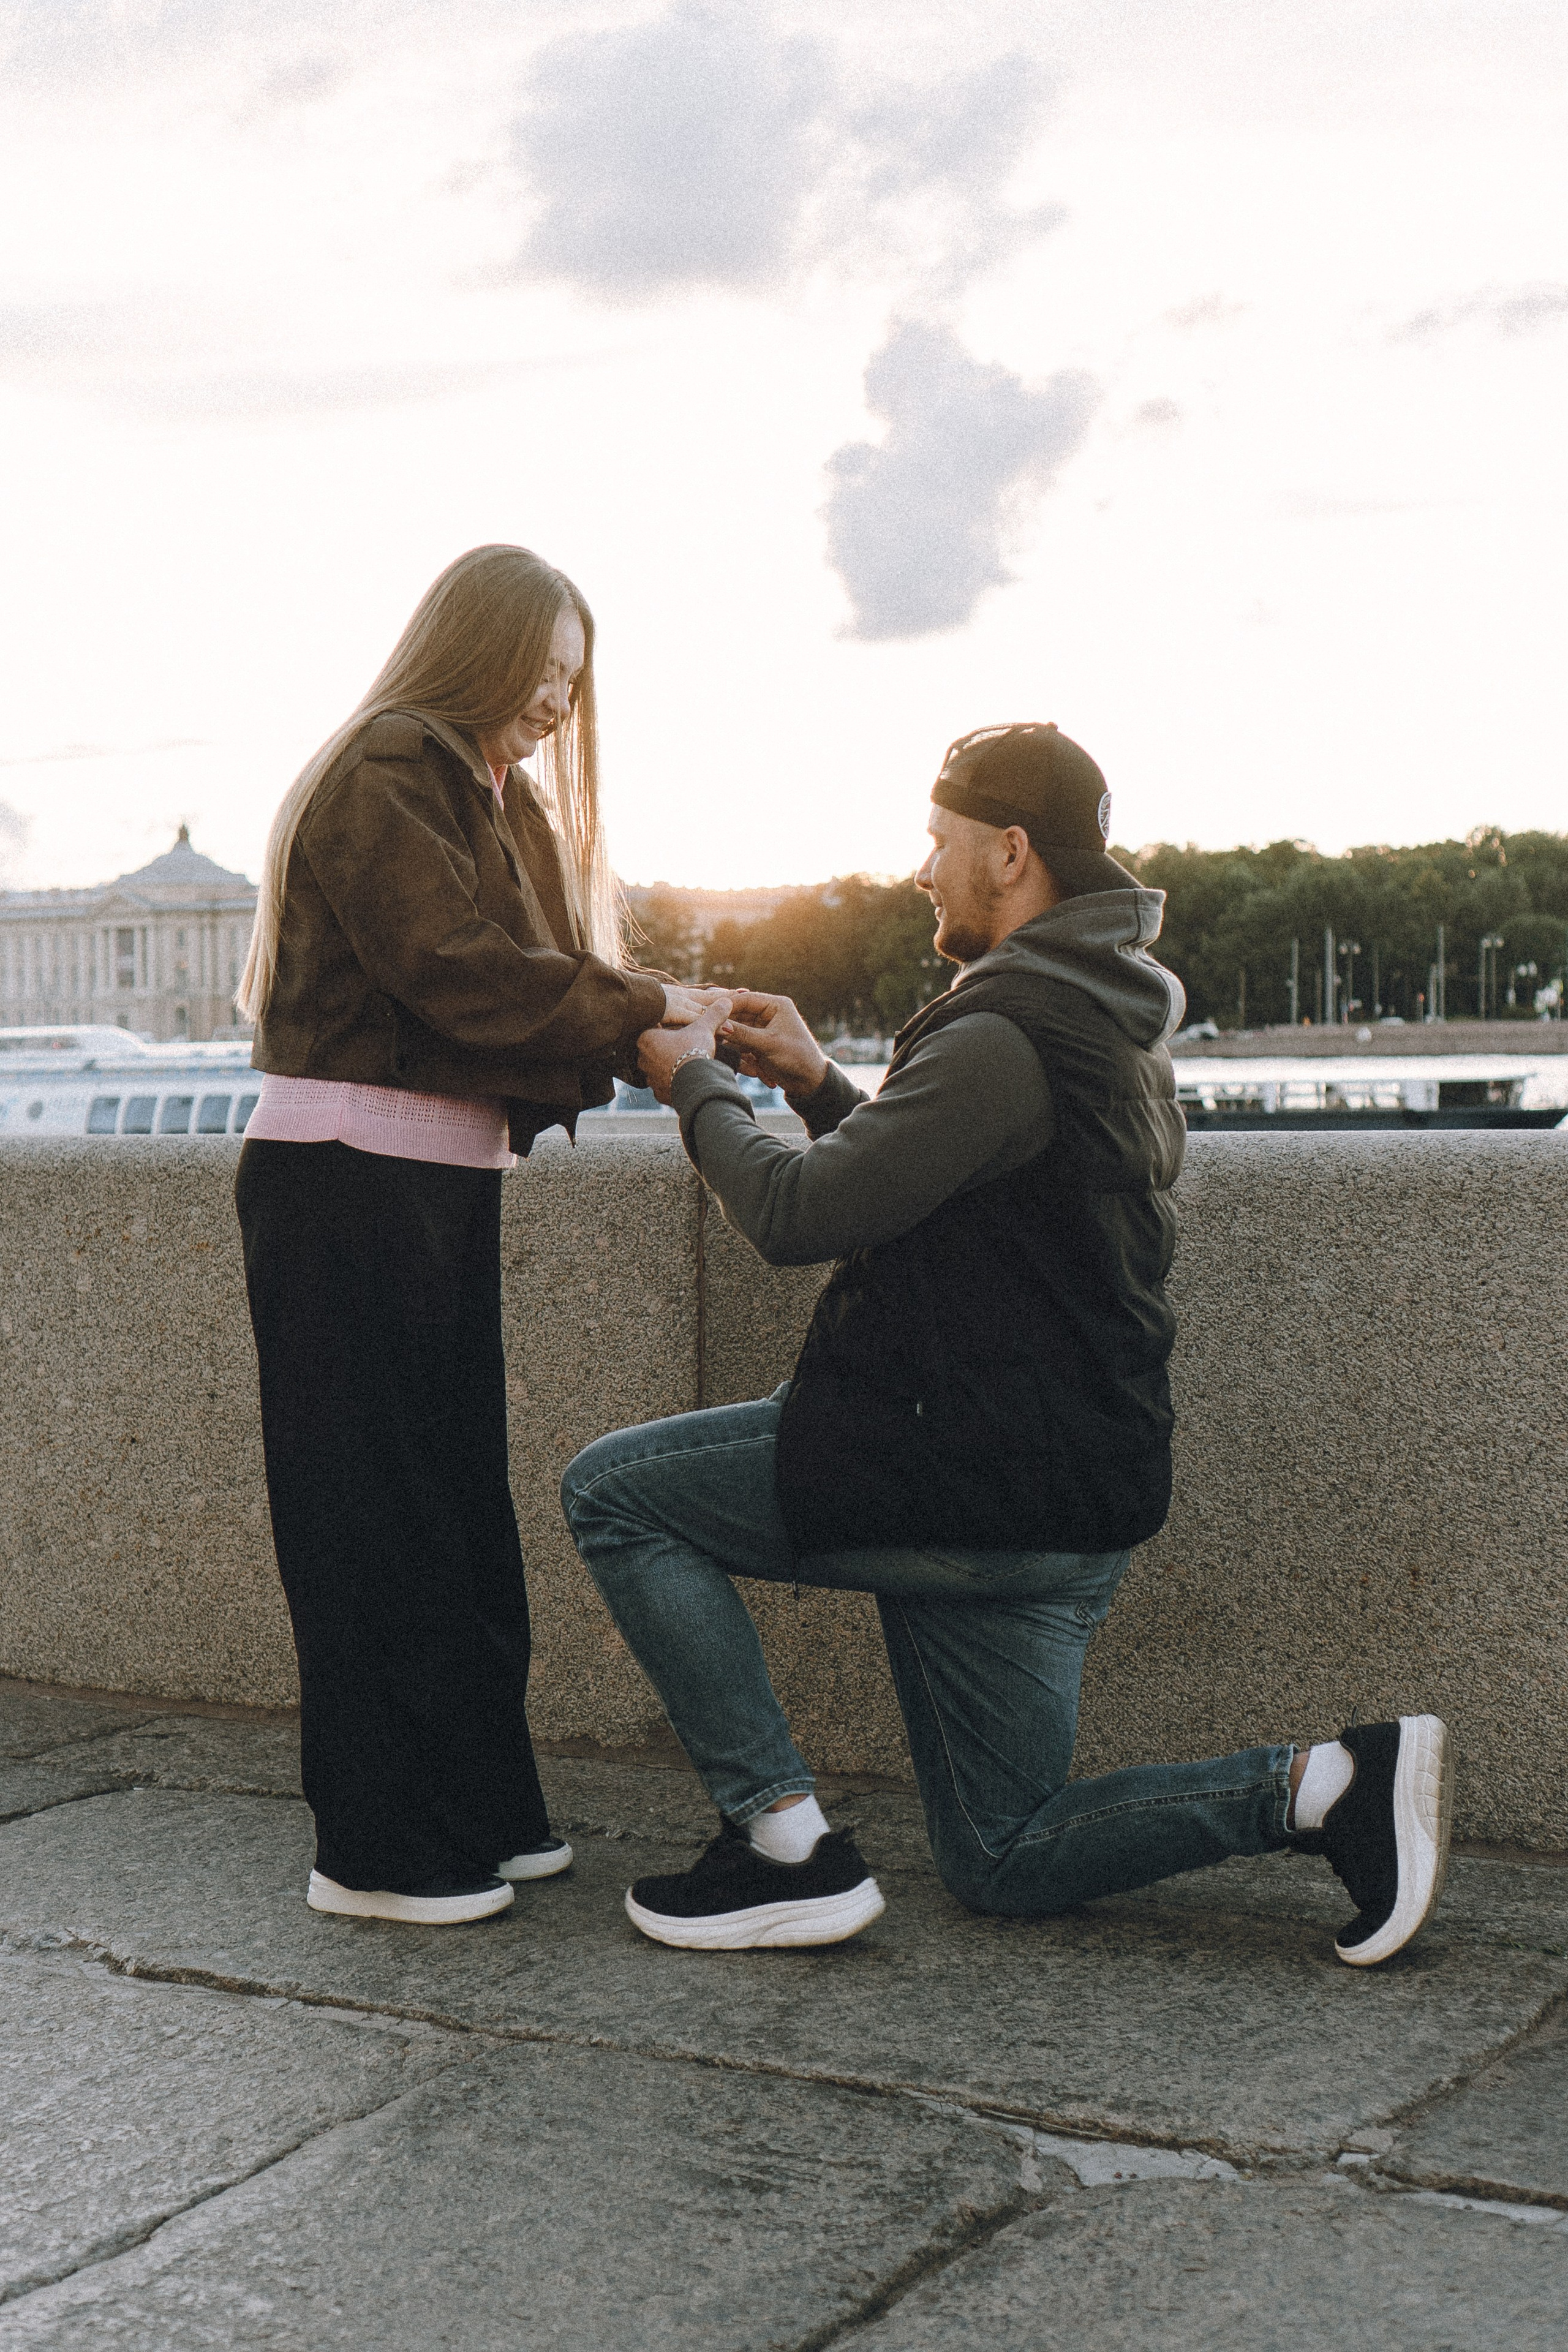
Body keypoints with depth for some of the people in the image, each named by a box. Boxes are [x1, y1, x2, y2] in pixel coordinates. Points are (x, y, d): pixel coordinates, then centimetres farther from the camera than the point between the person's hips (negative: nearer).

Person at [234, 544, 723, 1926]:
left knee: (460, 1502, 12)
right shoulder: (385, 773, -9)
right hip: (351, 1176, -9)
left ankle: (475, 1811, 21)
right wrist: (640, 1014, -12)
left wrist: (650, 1026, -4)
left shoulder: (492, 797, 21)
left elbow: (530, 986, 13)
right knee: (376, 1508, -4)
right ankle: (380, 1850, 4)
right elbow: (460, 975, -19)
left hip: (446, 1180, 9)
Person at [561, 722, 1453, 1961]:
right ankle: (1328, 1784, 5)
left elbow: (801, 1215, -19)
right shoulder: (1113, 1024, 14)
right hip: (1066, 1493, 10)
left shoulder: (1005, 1041, -19)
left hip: (982, 1487, -10)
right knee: (1007, 1862, 18)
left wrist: (695, 1086, -2)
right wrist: (820, 1085, 18)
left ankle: (787, 1844, -2)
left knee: (614, 1491, 0)